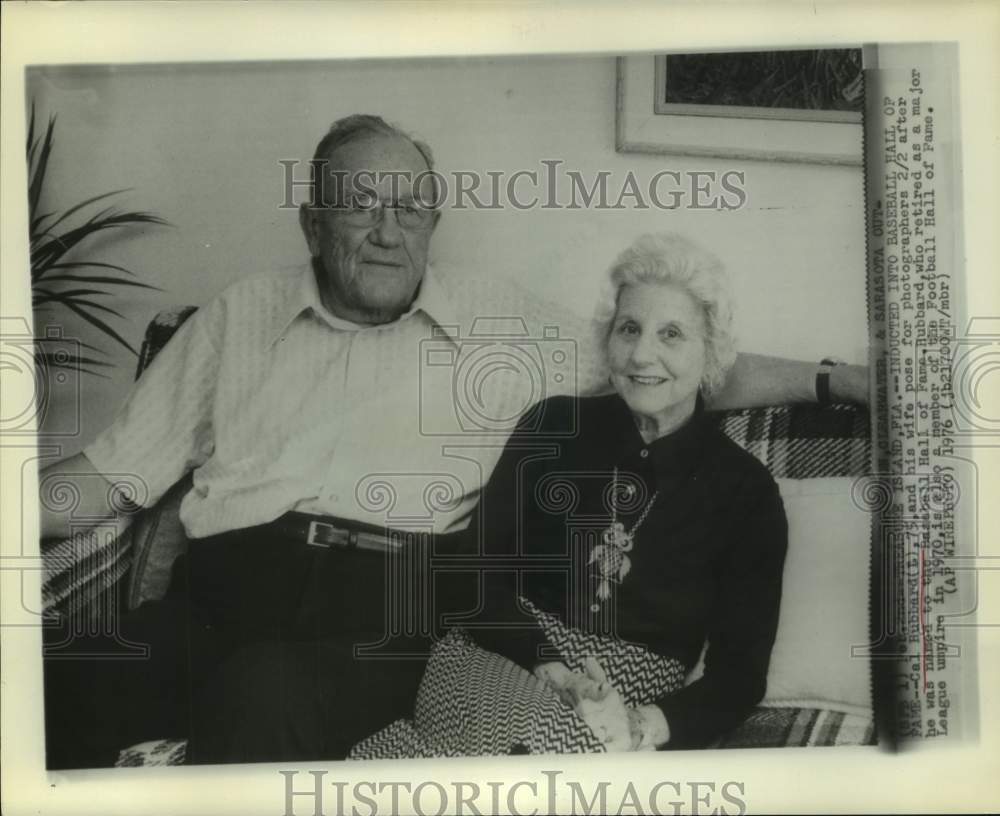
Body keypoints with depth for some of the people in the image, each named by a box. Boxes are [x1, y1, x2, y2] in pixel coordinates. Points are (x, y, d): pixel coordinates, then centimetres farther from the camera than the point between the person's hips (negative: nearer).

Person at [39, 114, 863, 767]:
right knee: (56, 695, -27)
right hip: (224, 591, 2)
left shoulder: (502, 321, 14)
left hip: (387, 608, -1)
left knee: (262, 692, -34)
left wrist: (834, 378, 15)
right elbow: (113, 472, 17)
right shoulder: (239, 313, 17)